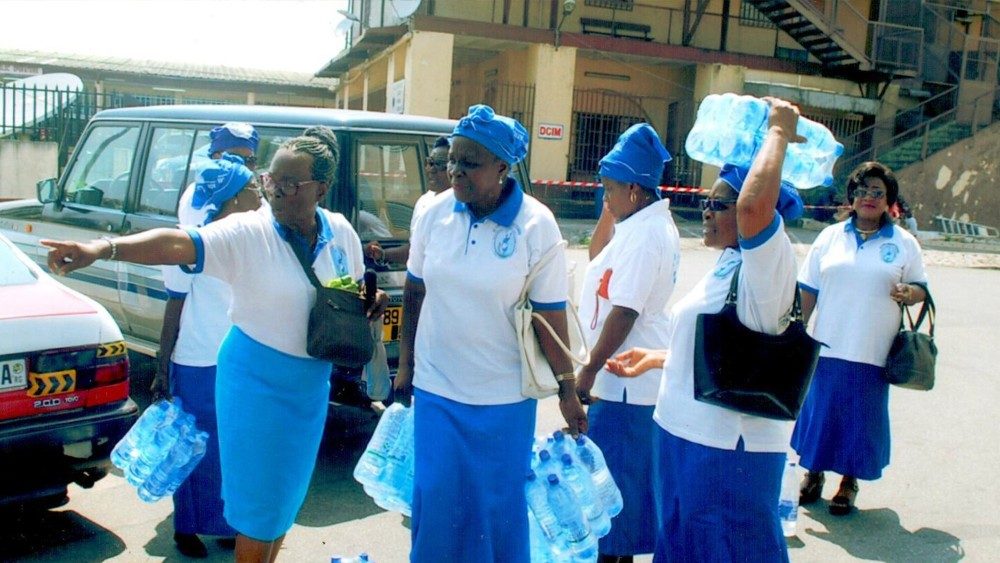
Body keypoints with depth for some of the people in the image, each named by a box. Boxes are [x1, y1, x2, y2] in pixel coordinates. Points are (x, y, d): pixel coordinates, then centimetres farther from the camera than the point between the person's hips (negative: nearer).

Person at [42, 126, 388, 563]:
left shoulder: (340, 232, -2)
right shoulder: (247, 232, -18)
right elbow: (180, 242, -33)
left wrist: (372, 301, -10)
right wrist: (103, 248, -48)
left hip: (311, 384, 5)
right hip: (257, 381, -5)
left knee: (287, 493, 19)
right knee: (258, 501, 4)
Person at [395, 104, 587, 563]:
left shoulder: (536, 225, -13)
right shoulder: (435, 213, -4)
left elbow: (550, 314, -10)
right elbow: (413, 292, 7)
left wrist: (568, 390, -6)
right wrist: (405, 365, 10)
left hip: (503, 399, -2)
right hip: (435, 391, 3)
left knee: (499, 507, 12)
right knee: (436, 500, 13)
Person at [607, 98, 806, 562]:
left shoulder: (768, 265, -18)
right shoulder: (728, 266, 11)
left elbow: (754, 204, -39)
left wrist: (778, 132, -24)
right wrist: (655, 359, 19)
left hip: (729, 447, -9)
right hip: (683, 433, 9)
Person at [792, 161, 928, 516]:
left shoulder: (904, 243, 3)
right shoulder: (831, 236, 6)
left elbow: (921, 288, 8)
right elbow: (808, 290, 7)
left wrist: (908, 293, -15)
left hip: (872, 353, -1)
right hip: (826, 347, 1)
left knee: (862, 417, 7)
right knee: (819, 409, 9)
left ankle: (849, 481, 24)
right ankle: (814, 473, 29)